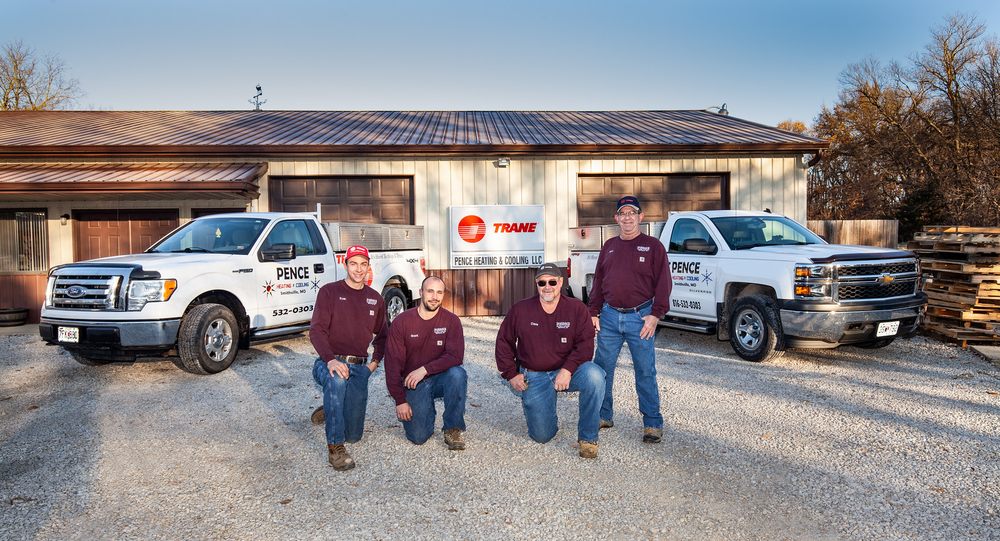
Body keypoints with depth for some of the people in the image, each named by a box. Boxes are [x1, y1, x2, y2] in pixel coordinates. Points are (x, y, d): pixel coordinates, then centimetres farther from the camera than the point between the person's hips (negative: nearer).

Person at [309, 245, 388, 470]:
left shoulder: (375, 299, 10)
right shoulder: (329, 292, -4)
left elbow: (382, 335, 23)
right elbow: (316, 330, -13)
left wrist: (375, 361, 7)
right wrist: (331, 359, -29)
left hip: (360, 368, 4)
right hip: (330, 363, -4)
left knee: (354, 435, 3)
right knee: (337, 380, -42)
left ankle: (329, 410, 37)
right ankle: (335, 448, -32)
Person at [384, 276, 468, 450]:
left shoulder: (451, 320, -8)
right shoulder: (401, 322, -8)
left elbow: (455, 356, -18)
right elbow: (393, 363, -7)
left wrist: (425, 369, -27)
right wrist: (400, 401, -11)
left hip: (441, 378, 1)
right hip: (413, 383, 0)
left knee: (457, 374, -34)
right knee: (418, 437, -14)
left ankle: (453, 429, -15)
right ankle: (427, 411, 22)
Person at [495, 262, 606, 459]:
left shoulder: (577, 308, -5)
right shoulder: (520, 310, -3)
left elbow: (585, 344, -10)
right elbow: (504, 342, 7)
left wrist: (568, 369, -26)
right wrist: (511, 374, 0)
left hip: (565, 372, 0)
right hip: (533, 377, 0)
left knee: (594, 375, -34)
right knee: (541, 436, -5)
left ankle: (587, 437, -17)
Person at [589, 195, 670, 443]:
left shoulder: (653, 246, 1)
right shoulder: (609, 246, 15)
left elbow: (663, 283, -4)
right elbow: (598, 281, 16)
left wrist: (655, 315, -12)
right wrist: (594, 312, 9)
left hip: (640, 318, -4)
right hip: (609, 316, 5)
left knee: (645, 372, 1)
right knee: (602, 369, 8)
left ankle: (653, 423, 10)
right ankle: (603, 416, 22)